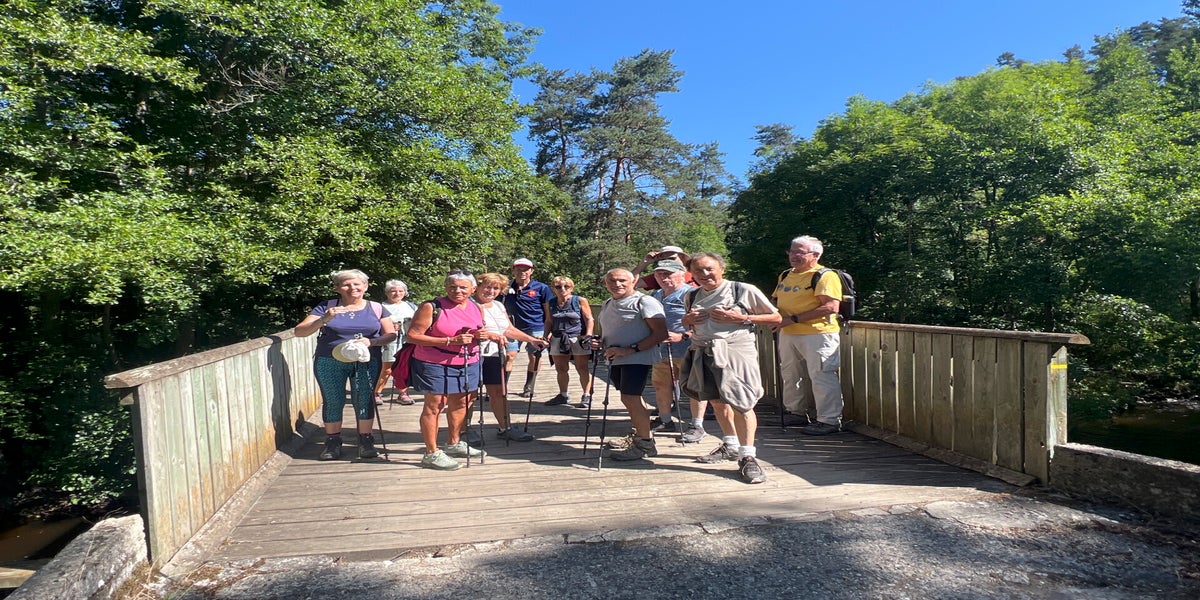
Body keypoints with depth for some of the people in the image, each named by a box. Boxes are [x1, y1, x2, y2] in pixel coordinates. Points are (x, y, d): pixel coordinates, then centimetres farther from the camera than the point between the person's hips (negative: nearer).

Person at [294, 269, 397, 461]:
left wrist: (371, 341, -15)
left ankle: (365, 441, 16)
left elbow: (391, 334, 4)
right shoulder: (326, 308, 1)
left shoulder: (376, 308, 4)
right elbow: (299, 332, -4)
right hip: (330, 363, 0)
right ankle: (333, 443, 21)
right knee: (333, 401, 6)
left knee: (364, 400, 1)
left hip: (366, 362, 0)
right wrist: (324, 319, -20)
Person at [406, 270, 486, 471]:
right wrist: (450, 341, -23)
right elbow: (413, 336, -18)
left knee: (460, 403, 16)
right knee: (434, 406, -2)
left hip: (468, 364, 7)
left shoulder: (477, 308, 6)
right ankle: (431, 454, 8)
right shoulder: (431, 307, -13)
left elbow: (479, 333, 21)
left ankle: (453, 444, 35)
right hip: (435, 365, -6)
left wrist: (481, 335, -7)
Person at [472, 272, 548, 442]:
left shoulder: (499, 306, 17)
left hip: (495, 355, 7)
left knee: (499, 392, 10)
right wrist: (491, 335, -32)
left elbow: (509, 330, 20)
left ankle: (506, 428, 18)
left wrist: (532, 340, 13)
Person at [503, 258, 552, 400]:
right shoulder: (507, 288, 5)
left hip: (536, 328, -2)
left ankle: (529, 388, 18)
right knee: (509, 355, -2)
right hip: (514, 328, 2)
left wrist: (547, 331, -6)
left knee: (534, 357, 5)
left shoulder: (541, 288, -4)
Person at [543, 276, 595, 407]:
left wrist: (588, 334, -13)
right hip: (558, 340, 4)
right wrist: (546, 335, 5)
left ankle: (586, 396, 7)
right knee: (560, 369, 8)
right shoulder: (550, 303, 9)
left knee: (582, 368, -1)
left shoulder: (580, 301, -3)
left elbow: (589, 319, -2)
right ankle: (563, 395, 21)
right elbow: (549, 322, 17)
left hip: (578, 339, -4)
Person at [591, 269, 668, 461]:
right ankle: (640, 436, 28)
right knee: (629, 399, 13)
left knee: (630, 398, -13)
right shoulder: (607, 304, 16)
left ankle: (645, 444, 0)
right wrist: (598, 342, 5)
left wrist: (630, 349, -21)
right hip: (615, 359, 8)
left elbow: (661, 333, -16)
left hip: (637, 358, -8)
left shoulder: (644, 302, -9)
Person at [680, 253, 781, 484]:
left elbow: (775, 318, 1)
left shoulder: (744, 290, -3)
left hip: (735, 349, -6)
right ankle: (731, 444, 33)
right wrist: (687, 320, 4)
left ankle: (747, 457, -3)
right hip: (703, 353, 6)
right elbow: (687, 321, 30)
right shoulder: (692, 297, 12)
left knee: (741, 403, -11)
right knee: (716, 401, 14)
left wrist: (741, 318, -12)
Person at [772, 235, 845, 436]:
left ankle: (829, 420, 5)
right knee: (791, 375, 16)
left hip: (817, 334, -8)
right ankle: (796, 412, 31)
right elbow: (776, 300, 26)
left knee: (821, 376, -5)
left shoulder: (825, 276, -11)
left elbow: (831, 307, -21)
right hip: (787, 334, 8)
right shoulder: (785, 276, 15)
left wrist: (794, 319, -22)